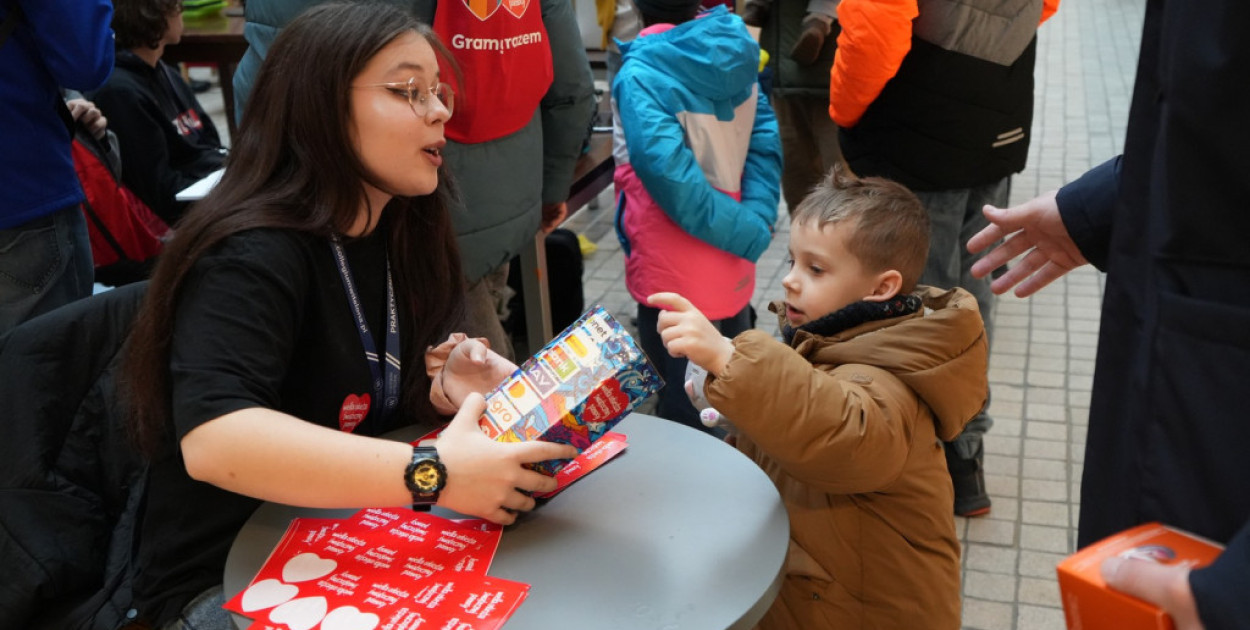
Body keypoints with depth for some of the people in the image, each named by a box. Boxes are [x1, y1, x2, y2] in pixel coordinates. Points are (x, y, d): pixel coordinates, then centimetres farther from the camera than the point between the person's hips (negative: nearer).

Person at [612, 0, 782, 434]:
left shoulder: (640, 75, -17)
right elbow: (764, 138, -3)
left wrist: (746, 233, -17)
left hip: (674, 269, -6)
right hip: (734, 254, 7)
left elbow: (668, 173, -25)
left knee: (680, 404, 8)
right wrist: (754, 223, -9)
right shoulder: (735, 51, 2)